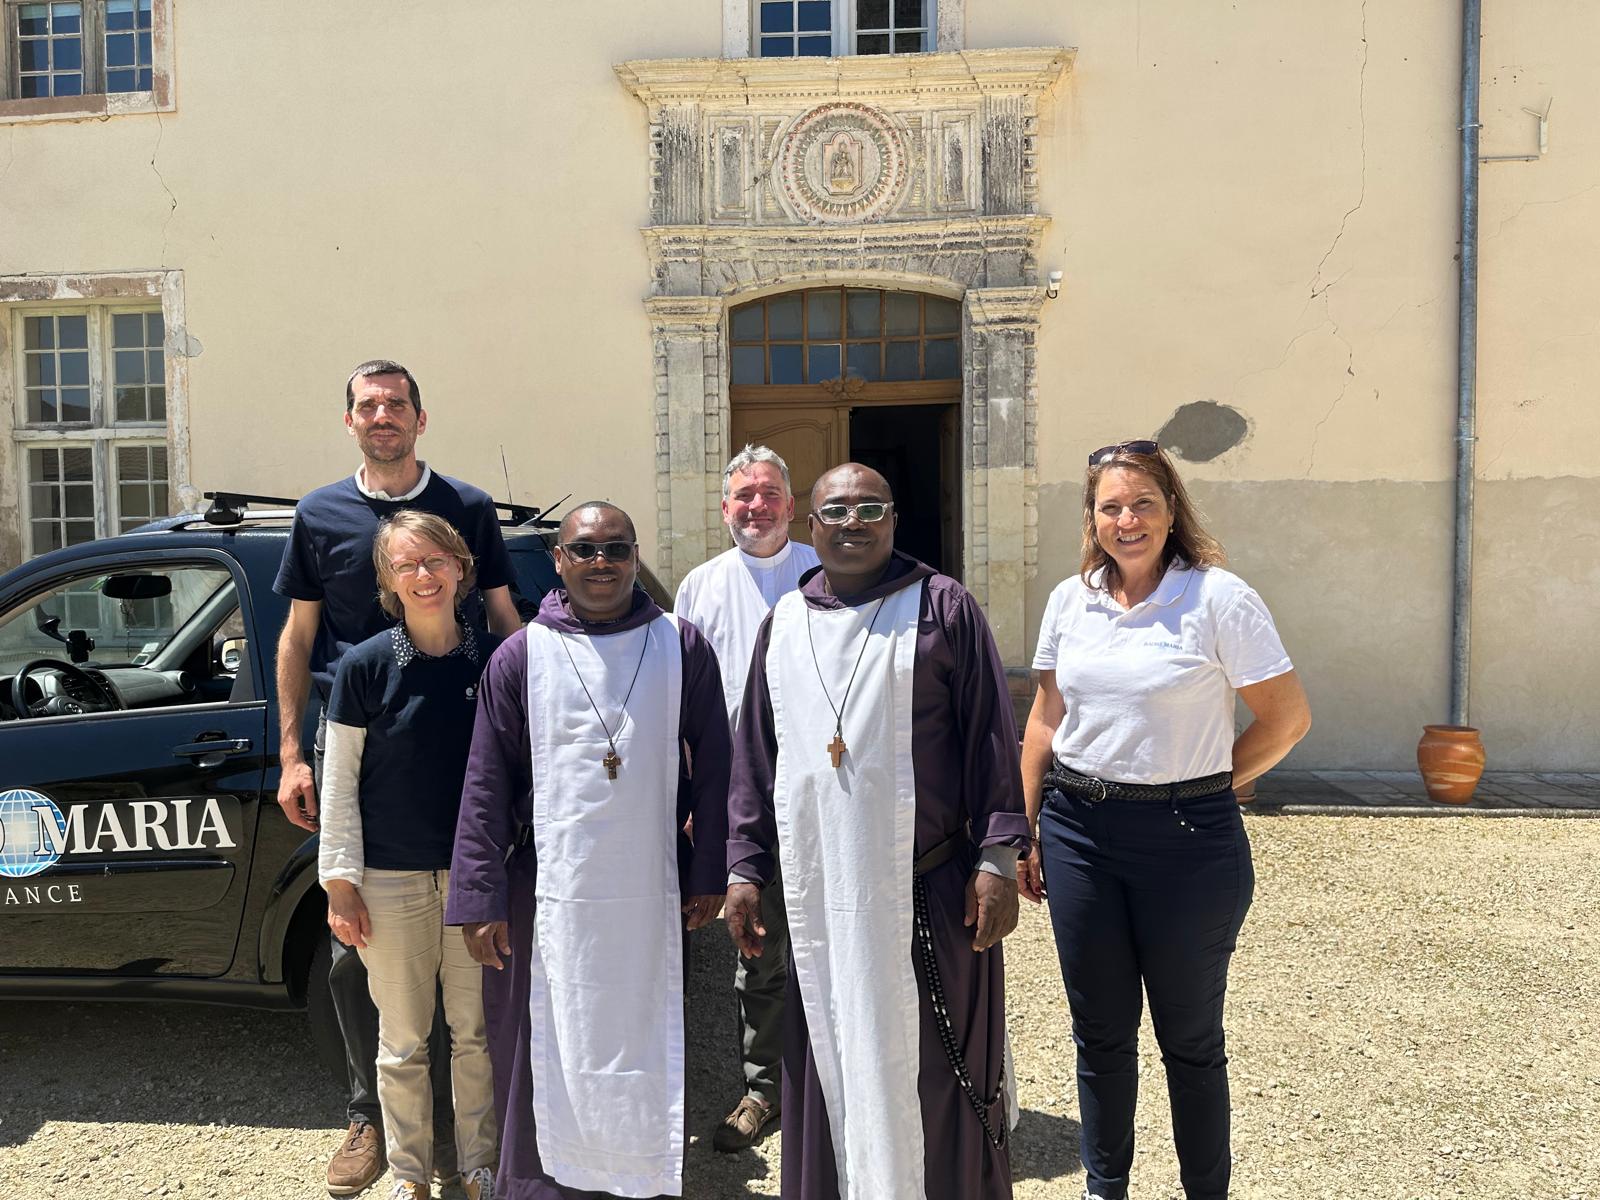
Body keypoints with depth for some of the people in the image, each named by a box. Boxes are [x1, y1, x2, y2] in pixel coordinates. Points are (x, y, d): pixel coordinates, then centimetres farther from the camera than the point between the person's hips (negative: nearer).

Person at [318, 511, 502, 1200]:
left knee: (476, 1032, 13)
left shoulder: (493, 660, -2)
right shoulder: (365, 665, -7)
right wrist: (340, 880, -4)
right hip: (391, 881, -1)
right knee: (404, 1041, 11)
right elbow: (339, 783, -3)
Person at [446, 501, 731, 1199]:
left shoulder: (682, 648, 1)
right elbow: (485, 787, 0)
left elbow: (710, 768, 4)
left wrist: (707, 876, 2)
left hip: (652, 895, 1)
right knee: (550, 1058, 10)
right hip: (550, 897, -1)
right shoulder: (520, 657, -1)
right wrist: (480, 900, -3)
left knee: (648, 1053, 15)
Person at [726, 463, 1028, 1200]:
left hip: (928, 893, -3)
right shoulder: (783, 624, 11)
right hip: (818, 896, 4)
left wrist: (997, 858, -9)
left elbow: (991, 738, -3)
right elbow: (754, 756, 13)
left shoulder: (942, 607, -1)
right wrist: (744, 868, 10)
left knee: (932, 1068, 6)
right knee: (830, 1067, 13)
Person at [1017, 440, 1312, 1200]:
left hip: (1186, 837, -4)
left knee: (1190, 1036, 11)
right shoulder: (1070, 600, 5)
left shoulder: (1219, 598, -9)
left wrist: (1206, 787, -1)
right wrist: (1027, 831, 11)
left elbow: (1287, 717, -6)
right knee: (1100, 1029, 15)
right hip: (1078, 830, 4)